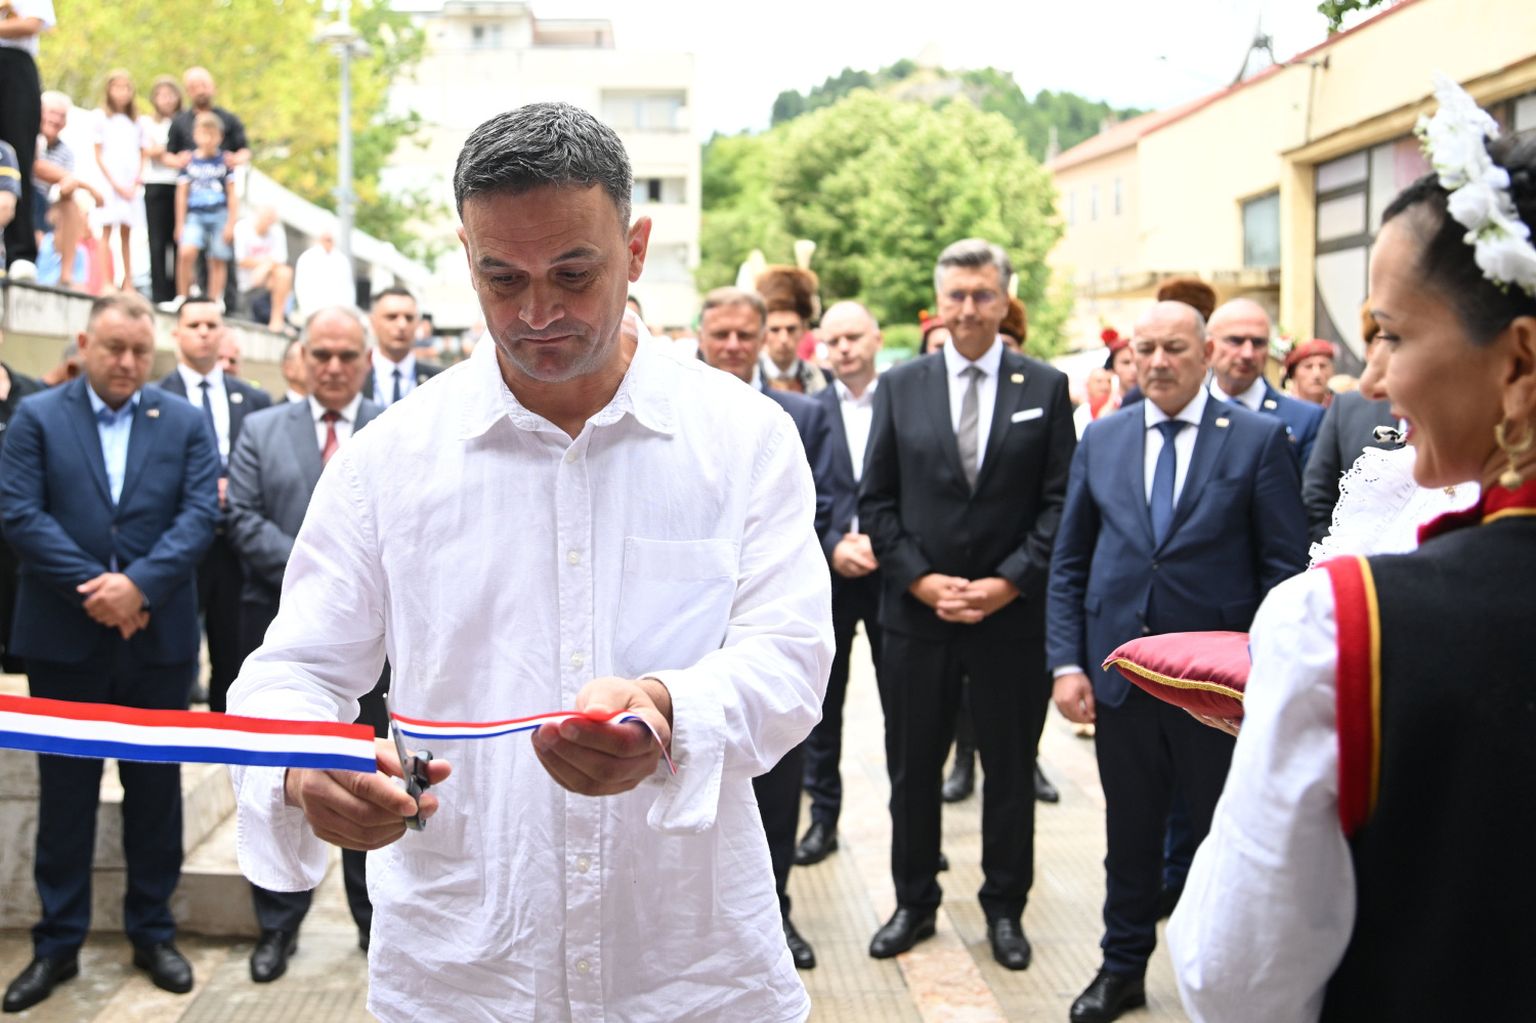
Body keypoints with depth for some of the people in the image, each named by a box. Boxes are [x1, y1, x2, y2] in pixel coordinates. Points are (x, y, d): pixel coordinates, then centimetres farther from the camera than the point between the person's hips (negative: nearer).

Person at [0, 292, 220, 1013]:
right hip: (64, 638, -1)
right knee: (65, 791, 8)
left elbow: (200, 514, -5)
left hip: (159, 636, 1)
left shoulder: (185, 423, 5)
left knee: (155, 787, 10)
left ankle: (153, 932, 24)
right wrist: (93, 590, -16)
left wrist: (138, 584, -18)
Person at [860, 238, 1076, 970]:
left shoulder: (1045, 387, 1)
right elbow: (876, 501, 2)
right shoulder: (899, 387, 3)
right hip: (916, 612, 1)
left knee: (1010, 769, 11)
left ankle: (1004, 907, 27)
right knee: (912, 768, 11)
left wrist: (1007, 582, -11)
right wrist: (921, 580, -8)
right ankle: (914, 902, 28)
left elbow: (1060, 501, -2)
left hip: (1013, 614, -1)